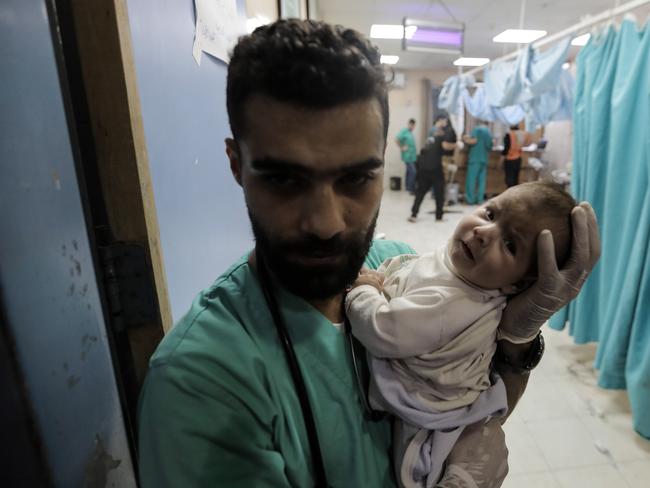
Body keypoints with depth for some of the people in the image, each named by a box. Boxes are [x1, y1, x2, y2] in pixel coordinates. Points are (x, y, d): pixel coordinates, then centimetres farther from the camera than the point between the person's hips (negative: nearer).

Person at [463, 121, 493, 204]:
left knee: (471, 179, -4)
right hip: (484, 159, 6)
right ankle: (479, 199, 5)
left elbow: (473, 140, -17)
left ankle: (470, 199, -6)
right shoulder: (489, 132, 15)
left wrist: (465, 140, 0)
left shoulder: (477, 129, -4)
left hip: (475, 158, -6)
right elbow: (490, 146, 18)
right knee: (481, 179, 5)